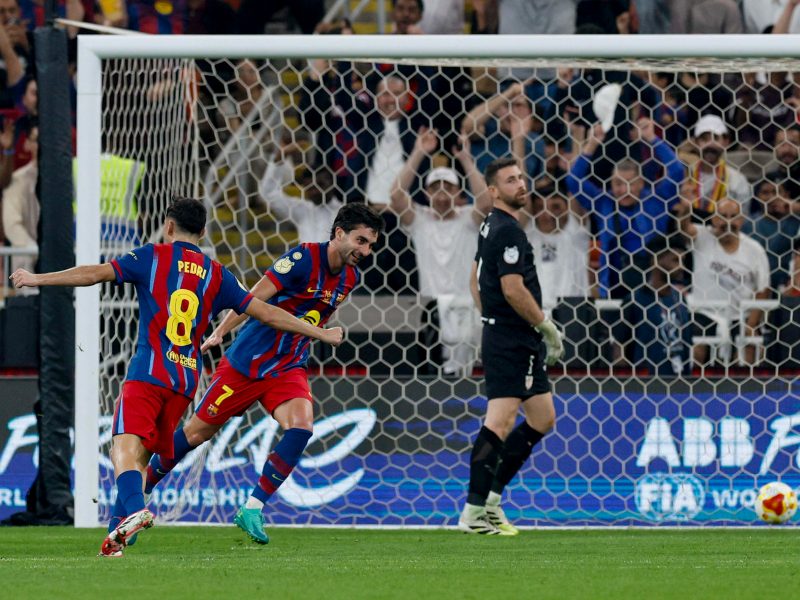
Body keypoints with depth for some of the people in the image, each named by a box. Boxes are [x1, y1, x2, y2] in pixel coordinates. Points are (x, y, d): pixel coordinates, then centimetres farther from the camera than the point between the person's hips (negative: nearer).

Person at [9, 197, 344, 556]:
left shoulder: (153, 257, 6)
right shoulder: (216, 274, 16)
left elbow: (96, 274, -2)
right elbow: (266, 312, 17)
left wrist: (39, 279, 5)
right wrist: (320, 333, 27)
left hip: (149, 371, -4)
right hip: (188, 378, 4)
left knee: (125, 445, -15)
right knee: (141, 454, 12)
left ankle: (135, 510, -42)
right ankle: (117, 532, 2)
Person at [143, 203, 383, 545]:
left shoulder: (351, 278, 3)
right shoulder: (304, 259, -18)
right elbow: (255, 297, -22)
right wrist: (220, 332, -29)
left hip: (288, 368, 5)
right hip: (248, 361, -5)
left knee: (301, 425, -23)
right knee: (198, 432, 4)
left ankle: (252, 509, -15)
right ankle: (139, 490, 24)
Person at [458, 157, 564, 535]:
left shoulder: (491, 226, 15)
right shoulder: (508, 231, -16)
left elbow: (475, 281, 25)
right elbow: (513, 289, -22)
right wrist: (546, 326, -12)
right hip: (512, 342, -11)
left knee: (542, 419, 15)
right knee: (500, 422, -13)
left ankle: (491, 495, 16)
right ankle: (474, 512, -14)